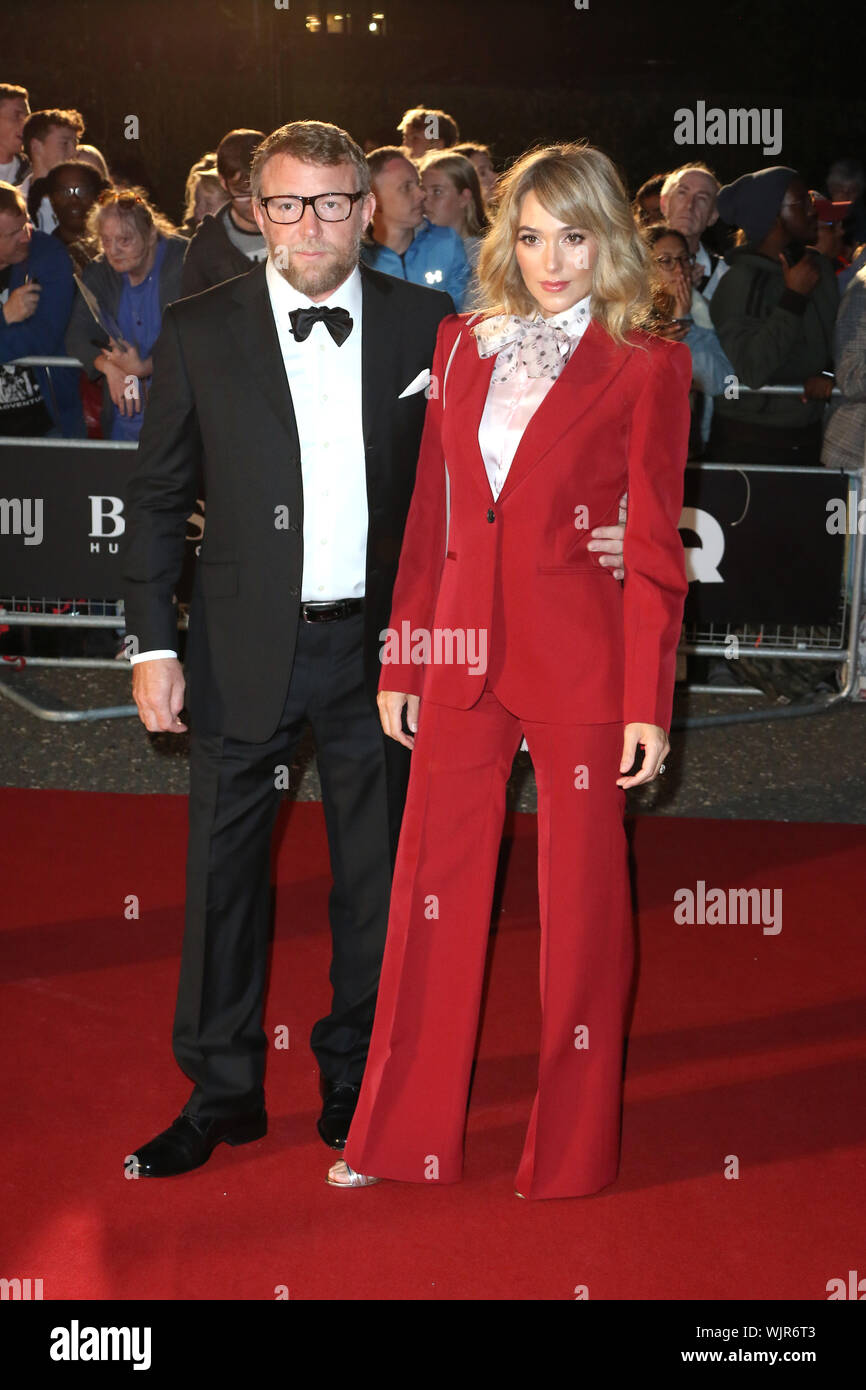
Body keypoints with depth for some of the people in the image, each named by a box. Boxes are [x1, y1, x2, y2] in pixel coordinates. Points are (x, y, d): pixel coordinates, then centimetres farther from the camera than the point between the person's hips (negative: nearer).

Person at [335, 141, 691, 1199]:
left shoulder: (646, 367, -3)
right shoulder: (463, 344, 10)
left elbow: (656, 547, -4)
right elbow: (429, 514, 12)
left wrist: (648, 702, -8)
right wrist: (401, 660, 9)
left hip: (578, 658, -4)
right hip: (464, 653, 4)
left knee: (580, 906, 6)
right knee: (430, 892, 9)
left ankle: (570, 1151, 21)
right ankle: (403, 1138, 23)